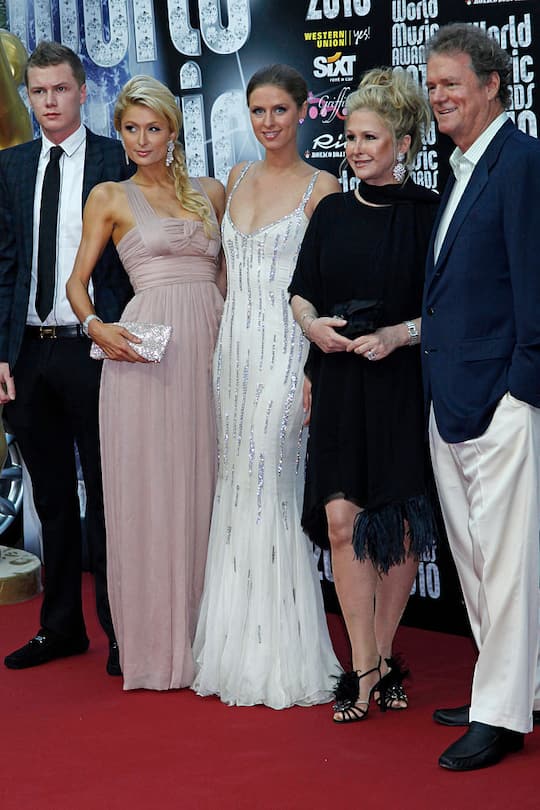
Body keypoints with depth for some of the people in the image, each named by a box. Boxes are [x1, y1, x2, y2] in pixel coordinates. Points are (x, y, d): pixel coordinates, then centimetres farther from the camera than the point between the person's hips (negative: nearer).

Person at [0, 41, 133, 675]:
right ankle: (61, 627, 23)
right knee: (52, 497, 13)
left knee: (105, 496, 3)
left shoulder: (118, 161, -2)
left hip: (93, 350, -4)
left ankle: (119, 630, 12)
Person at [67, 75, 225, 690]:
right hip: (143, 350, -3)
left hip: (209, 346, 3)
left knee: (201, 488, 3)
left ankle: (201, 639, 12)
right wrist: (96, 327, -11)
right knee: (145, 491, -3)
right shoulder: (110, 197, 8)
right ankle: (153, 643, 5)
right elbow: (78, 281, 9)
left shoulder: (211, 193, 15)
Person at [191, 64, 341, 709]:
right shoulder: (237, 179, 14)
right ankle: (237, 648, 15)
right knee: (235, 491, 7)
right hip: (233, 345, 6)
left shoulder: (319, 187, -4)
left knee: (268, 492, -8)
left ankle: (280, 660, 1)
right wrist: (216, 345, 13)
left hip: (284, 351, -6)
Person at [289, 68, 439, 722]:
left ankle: (382, 656, 21)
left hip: (404, 384, -3)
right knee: (341, 520, -6)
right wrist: (313, 324, -4)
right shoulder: (332, 212, 9)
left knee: (400, 527, 4)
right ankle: (365, 667, -1)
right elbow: (301, 290, 16)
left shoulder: (428, 212, -3)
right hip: (339, 384, 3)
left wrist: (402, 334, -17)